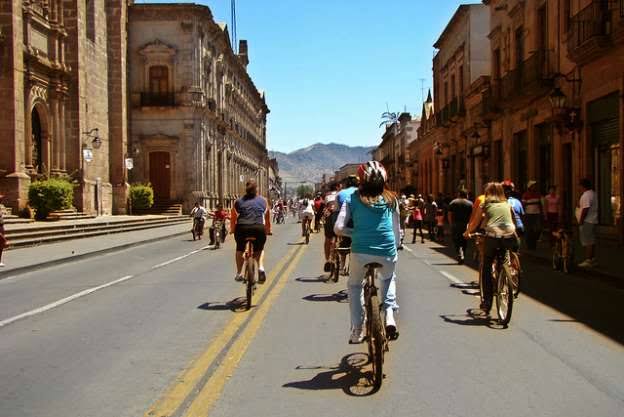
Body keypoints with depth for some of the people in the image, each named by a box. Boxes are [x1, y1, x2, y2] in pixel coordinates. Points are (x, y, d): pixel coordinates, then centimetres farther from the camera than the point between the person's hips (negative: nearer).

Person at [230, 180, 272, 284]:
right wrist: (268, 230, 34)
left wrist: (232, 230, 32)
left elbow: (233, 218, 18)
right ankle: (261, 268, 2)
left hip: (242, 228, 0)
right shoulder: (263, 201, 16)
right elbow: (267, 217, 22)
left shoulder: (239, 201, 15)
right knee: (259, 249, 25)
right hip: (258, 228, 0)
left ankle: (239, 274, 25)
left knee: (239, 250, 26)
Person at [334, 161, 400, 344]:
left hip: (360, 251, -1)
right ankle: (389, 314, 13)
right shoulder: (390, 199, 10)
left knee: (354, 285, 28)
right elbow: (397, 230, 14)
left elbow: (338, 228, -3)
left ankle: (357, 330, 21)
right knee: (388, 279, 35)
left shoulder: (353, 199, 4)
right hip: (387, 251, 1)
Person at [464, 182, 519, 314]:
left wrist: (467, 232, 44)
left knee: (486, 269, 11)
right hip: (510, 237, 2)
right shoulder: (507, 205, 25)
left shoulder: (484, 205, 19)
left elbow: (474, 223, 26)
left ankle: (487, 303, 9)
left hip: (492, 237, -1)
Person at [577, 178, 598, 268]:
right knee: (591, 241, 14)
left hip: (586, 221, -10)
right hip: (592, 220, 10)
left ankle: (588, 261, -8)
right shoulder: (593, 193, 15)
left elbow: (585, 209, -23)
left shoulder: (586, 195, -17)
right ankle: (593, 260, 19)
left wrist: (581, 220, -19)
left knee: (587, 241, -9)